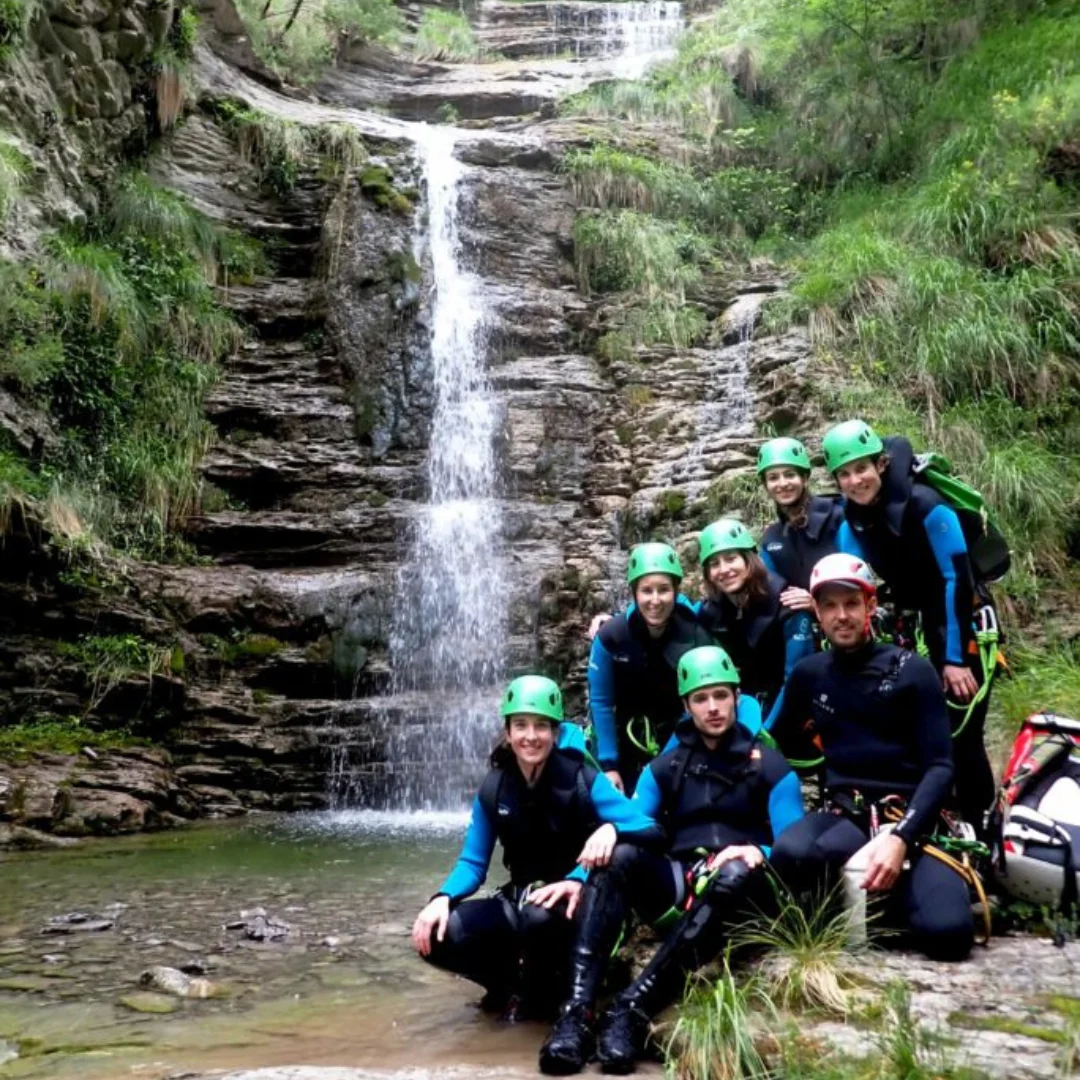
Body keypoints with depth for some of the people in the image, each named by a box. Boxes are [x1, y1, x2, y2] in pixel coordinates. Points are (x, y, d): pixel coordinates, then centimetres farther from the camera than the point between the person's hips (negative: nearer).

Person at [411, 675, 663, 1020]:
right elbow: (473, 862, 3)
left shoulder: (583, 781, -15)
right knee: (438, 936, -20)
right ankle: (516, 983, 8)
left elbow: (651, 830, -21)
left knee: (540, 915, -40)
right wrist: (443, 898, -18)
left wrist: (611, 829, -42)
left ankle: (547, 992, -5)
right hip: (520, 899, 4)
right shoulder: (493, 789, -3)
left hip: (576, 902, -4)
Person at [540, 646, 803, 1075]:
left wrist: (759, 854, -25)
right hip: (679, 881, 3)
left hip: (739, 893, -2)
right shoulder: (664, 767, 16)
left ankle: (633, 1009, -40)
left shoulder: (770, 766, 7)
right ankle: (577, 1010, -38)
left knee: (735, 876, -38)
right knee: (620, 855, -28)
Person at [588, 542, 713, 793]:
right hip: (628, 743, 0)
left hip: (679, 744, 1)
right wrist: (608, 764, -15)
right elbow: (600, 702, -13)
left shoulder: (695, 637, -20)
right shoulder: (610, 635, -21)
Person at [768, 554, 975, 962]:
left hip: (909, 815, -1)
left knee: (947, 931, -29)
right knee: (789, 855, -35)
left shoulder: (913, 670, 0)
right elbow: (779, 747, 25)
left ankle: (889, 893, 5)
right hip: (844, 814, 2)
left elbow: (940, 767, -8)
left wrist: (901, 837, -20)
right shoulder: (809, 674, 10)